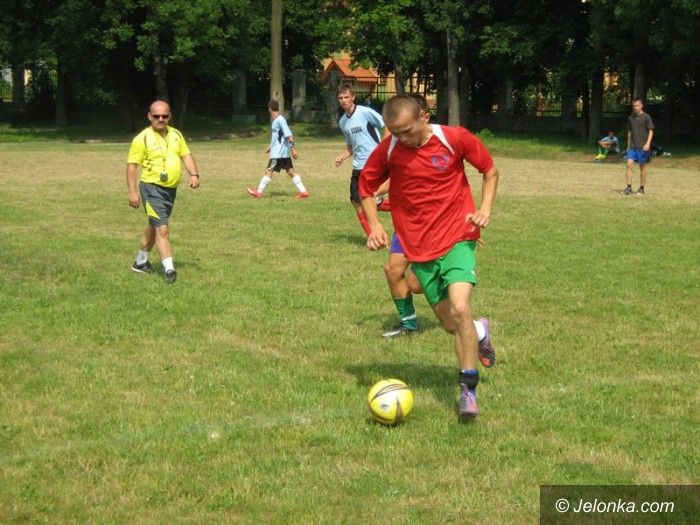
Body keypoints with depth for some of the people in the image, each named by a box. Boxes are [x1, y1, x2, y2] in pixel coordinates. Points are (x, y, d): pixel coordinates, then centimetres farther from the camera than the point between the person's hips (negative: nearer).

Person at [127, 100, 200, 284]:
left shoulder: (176, 135, 8)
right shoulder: (142, 139, -10)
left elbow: (186, 156, 10)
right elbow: (132, 165, -11)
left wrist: (194, 174, -8)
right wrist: (132, 192, -18)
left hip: (171, 189, 7)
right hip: (152, 188, -7)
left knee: (154, 227, 19)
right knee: (162, 229, -14)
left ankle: (140, 262, 35)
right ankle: (169, 269, -14)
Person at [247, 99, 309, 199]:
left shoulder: (280, 120, -16)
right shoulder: (275, 119, 14)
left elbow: (289, 135, -20)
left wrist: (292, 148, -22)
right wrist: (271, 146, 32)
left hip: (278, 152, -9)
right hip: (284, 152, 9)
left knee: (269, 170, -4)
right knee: (290, 171, 6)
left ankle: (259, 192, 1)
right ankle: (303, 191, 3)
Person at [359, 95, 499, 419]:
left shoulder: (455, 139, -9)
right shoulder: (388, 150, -5)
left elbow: (490, 171, 6)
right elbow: (366, 187, 10)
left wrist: (485, 208, -8)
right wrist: (375, 225, -5)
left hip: (457, 238, -3)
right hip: (419, 248, 3)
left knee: (460, 309, -23)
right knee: (449, 324, 8)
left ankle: (468, 391, -11)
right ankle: (478, 332, 45)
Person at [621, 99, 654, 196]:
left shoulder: (646, 117, -5)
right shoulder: (631, 117, 12)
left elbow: (651, 131, -8)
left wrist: (648, 143, -20)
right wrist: (628, 145, 20)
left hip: (642, 147, -5)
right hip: (632, 147, 5)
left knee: (643, 167, 3)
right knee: (629, 164, -7)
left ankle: (641, 189, 11)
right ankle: (629, 188, -6)